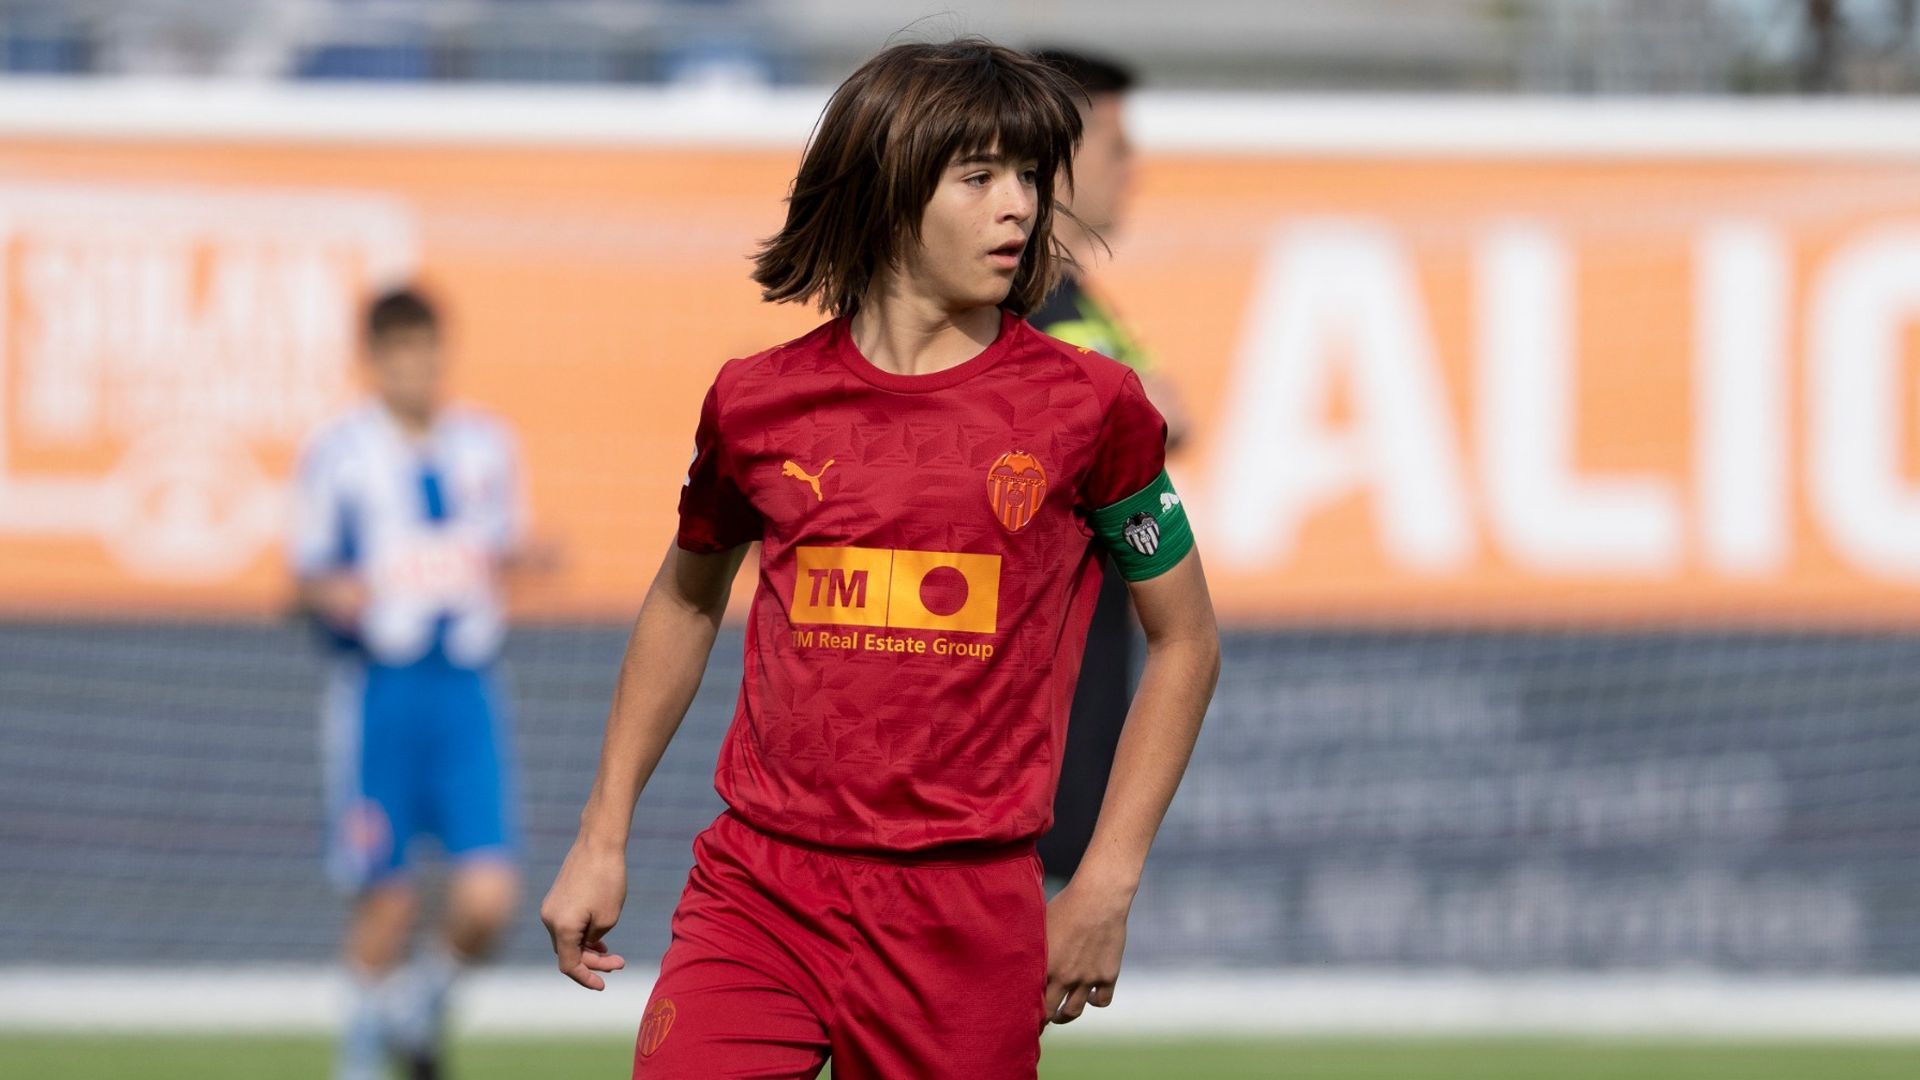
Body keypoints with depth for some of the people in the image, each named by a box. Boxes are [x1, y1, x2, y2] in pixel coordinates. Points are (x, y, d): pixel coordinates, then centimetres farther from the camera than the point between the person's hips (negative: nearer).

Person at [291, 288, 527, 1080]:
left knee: (487, 899, -8)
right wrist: (334, 594, -18)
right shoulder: (338, 452, -3)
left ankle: (422, 1002, 21)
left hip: (466, 691, 3)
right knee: (387, 898, 0)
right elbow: (308, 572, 3)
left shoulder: (486, 447, 8)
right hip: (377, 688, -3)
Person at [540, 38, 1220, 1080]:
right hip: (756, 895, 1)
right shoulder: (758, 403, 5)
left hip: (964, 928, -1)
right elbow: (685, 601, 23)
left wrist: (1105, 886, 4)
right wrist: (602, 837, 21)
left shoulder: (1087, 406, 0)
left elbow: (1185, 643, 10)